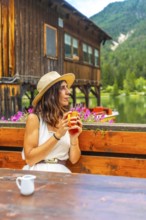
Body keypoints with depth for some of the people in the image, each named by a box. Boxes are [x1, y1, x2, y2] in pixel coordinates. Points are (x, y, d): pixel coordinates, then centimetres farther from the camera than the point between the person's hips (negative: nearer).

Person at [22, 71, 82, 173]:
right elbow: (29, 159, -11)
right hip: (37, 172, -2)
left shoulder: (69, 119, 3)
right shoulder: (34, 118, -6)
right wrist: (57, 135, -17)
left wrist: (73, 138, -13)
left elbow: (74, 159, 4)